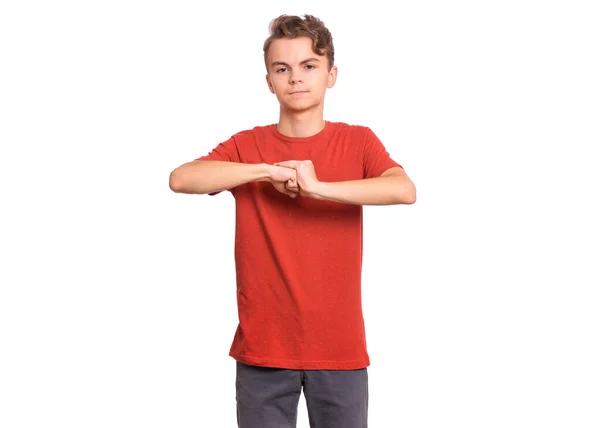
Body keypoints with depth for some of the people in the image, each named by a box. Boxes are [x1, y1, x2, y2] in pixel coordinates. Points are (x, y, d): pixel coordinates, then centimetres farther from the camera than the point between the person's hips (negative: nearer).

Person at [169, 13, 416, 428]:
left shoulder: (358, 142, 1)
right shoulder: (247, 145, 3)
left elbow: (405, 190, -17)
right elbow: (180, 179, -13)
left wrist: (319, 187, -23)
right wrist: (267, 170, -18)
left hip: (340, 347, 0)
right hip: (262, 347, 1)